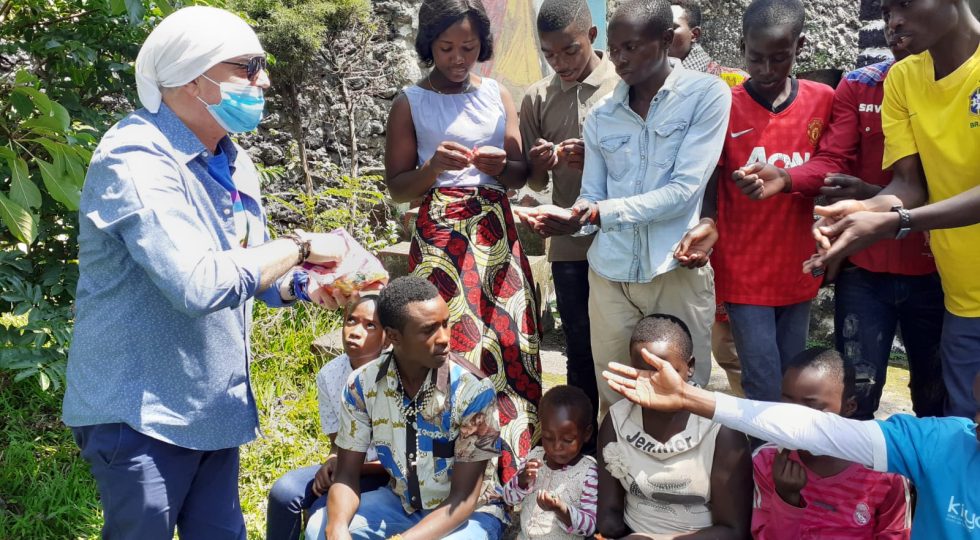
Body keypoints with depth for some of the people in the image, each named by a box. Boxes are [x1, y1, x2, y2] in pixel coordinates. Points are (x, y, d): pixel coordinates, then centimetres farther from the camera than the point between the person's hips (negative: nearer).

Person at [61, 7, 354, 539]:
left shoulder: (232, 163, 8)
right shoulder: (136, 157, -21)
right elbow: (198, 283, -32)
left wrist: (302, 284, -4)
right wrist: (300, 247, -21)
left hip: (215, 408, 8)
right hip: (142, 411, -8)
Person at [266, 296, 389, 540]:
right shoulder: (329, 374, -4)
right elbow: (338, 442, 4)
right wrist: (332, 464, -18)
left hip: (389, 473, -5)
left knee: (326, 509, -27)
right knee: (284, 491, -16)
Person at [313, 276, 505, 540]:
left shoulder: (474, 390, -23)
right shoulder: (362, 384, -12)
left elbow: (463, 498, -21)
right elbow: (347, 474, -6)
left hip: (470, 513, -4)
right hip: (400, 502, 4)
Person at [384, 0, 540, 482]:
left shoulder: (497, 95, 11)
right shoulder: (411, 103, 2)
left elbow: (521, 174, 10)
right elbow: (396, 187, 2)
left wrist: (499, 165, -12)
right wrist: (433, 167, -17)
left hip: (497, 234, 3)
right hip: (441, 237, -3)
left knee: (509, 345, 1)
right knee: (452, 351, -7)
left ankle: (515, 467, 14)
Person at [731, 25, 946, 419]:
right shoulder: (857, 86, 3)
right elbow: (833, 161, -6)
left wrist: (876, 196, -23)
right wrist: (785, 178, -28)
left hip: (936, 271, 0)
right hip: (864, 267, 1)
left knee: (936, 396, 13)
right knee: (854, 392, 2)